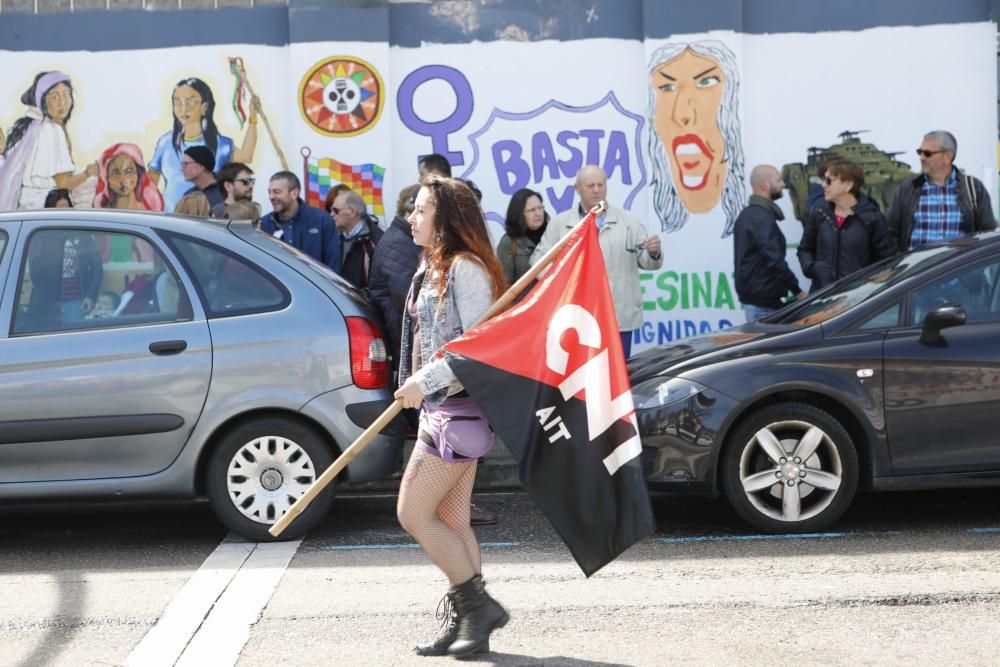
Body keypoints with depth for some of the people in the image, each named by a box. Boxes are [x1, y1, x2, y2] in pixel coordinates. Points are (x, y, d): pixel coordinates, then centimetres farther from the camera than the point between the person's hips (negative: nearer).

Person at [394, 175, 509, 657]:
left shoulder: (465, 268, -14)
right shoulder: (433, 269, 16)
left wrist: (425, 381, -24)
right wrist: (421, 387, 14)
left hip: (458, 408, -10)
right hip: (440, 408, 10)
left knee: (413, 513, -9)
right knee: (451, 520, 10)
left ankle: (477, 605, 0)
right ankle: (465, 623, 15)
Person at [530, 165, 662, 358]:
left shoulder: (627, 222, 9)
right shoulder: (560, 223, 8)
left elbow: (645, 260, 7)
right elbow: (539, 258, 7)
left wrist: (653, 252, -17)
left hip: (618, 317, 0)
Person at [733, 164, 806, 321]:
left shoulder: (747, 215, 16)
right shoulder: (762, 216, -15)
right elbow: (774, 259, -23)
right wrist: (797, 290, -16)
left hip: (751, 294, 10)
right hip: (762, 300, -10)